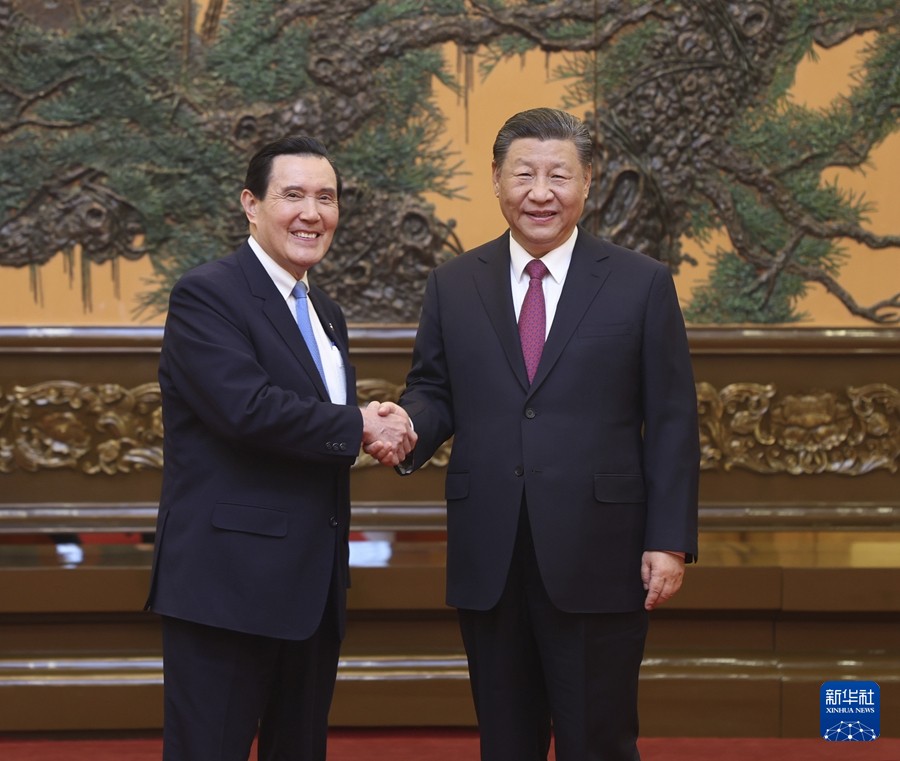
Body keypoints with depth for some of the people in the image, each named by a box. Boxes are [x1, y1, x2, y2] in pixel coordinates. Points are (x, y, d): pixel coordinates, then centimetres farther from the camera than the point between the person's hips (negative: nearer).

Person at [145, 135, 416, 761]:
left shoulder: (326, 314, 18)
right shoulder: (206, 296, -9)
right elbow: (247, 406, -23)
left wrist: (382, 426, -5)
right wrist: (358, 426, -12)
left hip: (313, 590, 8)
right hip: (228, 585, -8)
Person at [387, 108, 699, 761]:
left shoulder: (642, 284, 2)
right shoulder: (454, 285, 9)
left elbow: (672, 424, 0)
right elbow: (434, 391, 11)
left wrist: (671, 541, -6)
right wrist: (408, 427, -13)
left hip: (597, 560, -2)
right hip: (488, 561, 3)